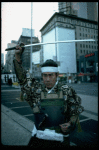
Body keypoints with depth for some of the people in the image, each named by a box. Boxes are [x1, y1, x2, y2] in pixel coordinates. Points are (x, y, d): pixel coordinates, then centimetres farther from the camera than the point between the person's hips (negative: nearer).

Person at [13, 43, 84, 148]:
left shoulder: (66, 91, -7)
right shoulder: (36, 90, -6)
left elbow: (75, 111, 2)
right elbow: (22, 78, -8)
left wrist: (70, 124, -15)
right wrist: (17, 57, -16)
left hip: (60, 140, 0)